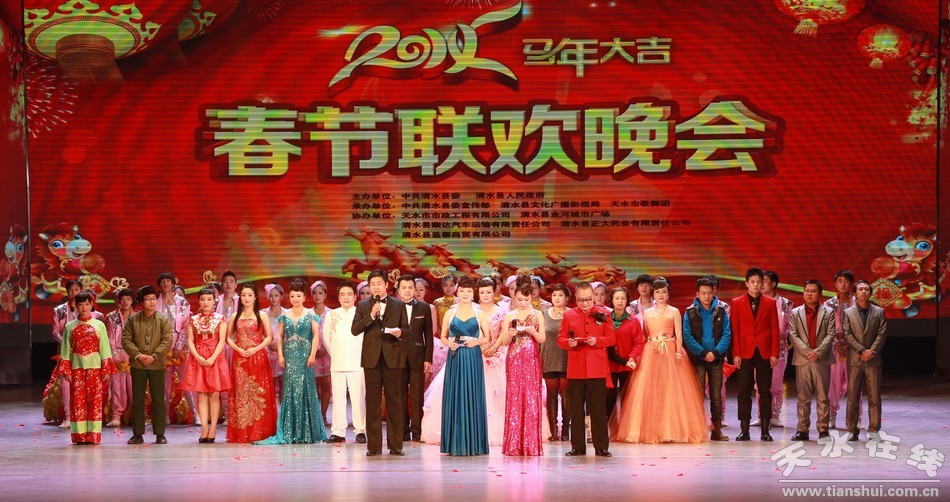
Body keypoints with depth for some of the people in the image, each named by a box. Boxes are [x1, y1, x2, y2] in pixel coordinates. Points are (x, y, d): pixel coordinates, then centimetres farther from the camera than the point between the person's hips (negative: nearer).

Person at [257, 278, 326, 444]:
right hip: (290, 356, 2)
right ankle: (290, 432, 1)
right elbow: (280, 336, 10)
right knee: (290, 390, 0)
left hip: (305, 356, -2)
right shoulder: (285, 316, 10)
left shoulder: (310, 315, 3)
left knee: (306, 390, -2)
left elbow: (316, 336, -1)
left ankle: (307, 432, 4)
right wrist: (280, 355, 0)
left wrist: (312, 355, -9)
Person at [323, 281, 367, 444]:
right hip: (337, 363, 3)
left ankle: (360, 431, 0)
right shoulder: (332, 315, 10)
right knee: (338, 398, 3)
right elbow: (326, 337, 17)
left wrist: (362, 355, 1)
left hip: (357, 363, -3)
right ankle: (338, 432, 6)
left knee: (358, 397, -5)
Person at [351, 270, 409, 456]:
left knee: (394, 402, 1)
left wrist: (400, 332, -12)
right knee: (373, 403, 1)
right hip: (372, 358, 0)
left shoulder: (399, 305, 9)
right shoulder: (363, 306, 8)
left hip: (393, 357, 0)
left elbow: (406, 328, 10)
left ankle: (395, 445, 6)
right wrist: (371, 316, -13)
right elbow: (354, 330, -1)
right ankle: (373, 445, 5)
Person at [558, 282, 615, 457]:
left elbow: (611, 338, 3)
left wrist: (597, 341, -16)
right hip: (576, 369, 1)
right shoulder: (568, 315, 8)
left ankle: (601, 446, 5)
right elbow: (560, 339, 6)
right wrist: (569, 343, -16)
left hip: (597, 368, -1)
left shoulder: (603, 313, 6)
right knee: (576, 409, 5)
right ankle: (578, 446, 12)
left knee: (599, 408, 0)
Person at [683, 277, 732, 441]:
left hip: (716, 359, 2)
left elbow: (727, 335, 0)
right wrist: (703, 353, -13)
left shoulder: (720, 312, 5)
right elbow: (687, 337, -4)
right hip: (697, 359, -1)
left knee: (716, 394, 4)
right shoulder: (690, 312, 1)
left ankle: (717, 429, 7)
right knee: (698, 394, -4)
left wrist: (716, 352, -14)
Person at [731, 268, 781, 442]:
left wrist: (774, 353, -2)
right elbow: (734, 330, 2)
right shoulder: (737, 303, 6)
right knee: (744, 392, 0)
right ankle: (744, 429, 4)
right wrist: (736, 354, -6)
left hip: (765, 352, 1)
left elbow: (775, 330, 6)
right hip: (745, 352, -1)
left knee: (765, 391, 2)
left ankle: (765, 430, 6)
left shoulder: (770, 303, 8)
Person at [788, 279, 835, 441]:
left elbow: (830, 335, -1)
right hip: (802, 360, 1)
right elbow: (793, 335, 1)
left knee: (823, 396, 1)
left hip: (822, 359, -1)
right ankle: (802, 430, 4)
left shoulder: (828, 313, 8)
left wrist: (818, 352, -14)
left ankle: (823, 429, 4)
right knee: (803, 397, 2)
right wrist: (807, 352, -11)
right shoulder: (795, 313, 10)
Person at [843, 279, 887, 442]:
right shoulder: (848, 312, 6)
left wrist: (871, 351, -11)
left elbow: (882, 334, 1)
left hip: (873, 360, 1)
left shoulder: (879, 312, 9)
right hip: (854, 360, -1)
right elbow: (847, 335, -2)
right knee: (853, 397, 0)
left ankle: (874, 430, 4)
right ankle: (852, 430, 4)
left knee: (874, 396, 0)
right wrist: (862, 351, -12)